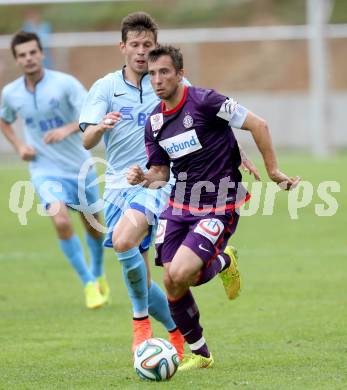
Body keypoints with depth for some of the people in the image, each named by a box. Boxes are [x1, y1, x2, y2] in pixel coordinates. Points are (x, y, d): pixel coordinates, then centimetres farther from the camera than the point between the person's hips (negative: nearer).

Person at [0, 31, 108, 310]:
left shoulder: (65, 83, -14)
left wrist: (67, 129, -37)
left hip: (80, 167, 0)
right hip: (45, 170, 0)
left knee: (93, 226, 14)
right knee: (61, 222, -23)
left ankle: (98, 274, 44)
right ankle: (89, 284, -8)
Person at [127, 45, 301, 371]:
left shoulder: (204, 102, -17)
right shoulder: (154, 122, 4)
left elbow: (257, 124, -13)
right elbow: (160, 173, 12)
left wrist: (272, 171, -8)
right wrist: (144, 178, -11)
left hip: (219, 206, -6)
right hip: (180, 205, 6)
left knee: (180, 274, -21)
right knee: (172, 283, -1)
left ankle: (222, 262, 15)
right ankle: (199, 354, 21)